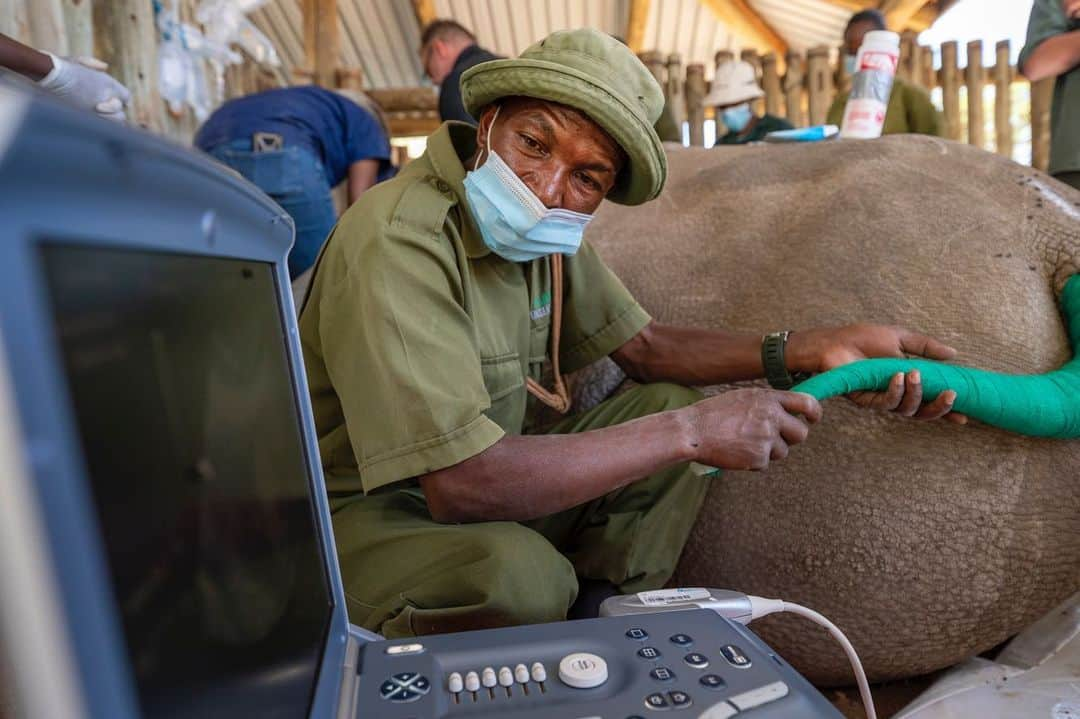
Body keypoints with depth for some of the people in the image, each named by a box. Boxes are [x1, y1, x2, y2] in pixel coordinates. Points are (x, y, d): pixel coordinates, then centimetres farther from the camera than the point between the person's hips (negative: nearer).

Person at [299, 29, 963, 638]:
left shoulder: (547, 230, -3)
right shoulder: (401, 240, -29)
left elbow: (643, 344, 3)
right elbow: (461, 483, -37)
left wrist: (810, 350, -9)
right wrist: (691, 433, -31)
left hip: (479, 472, 7)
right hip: (363, 513, -6)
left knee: (676, 405, -3)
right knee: (520, 573, -38)